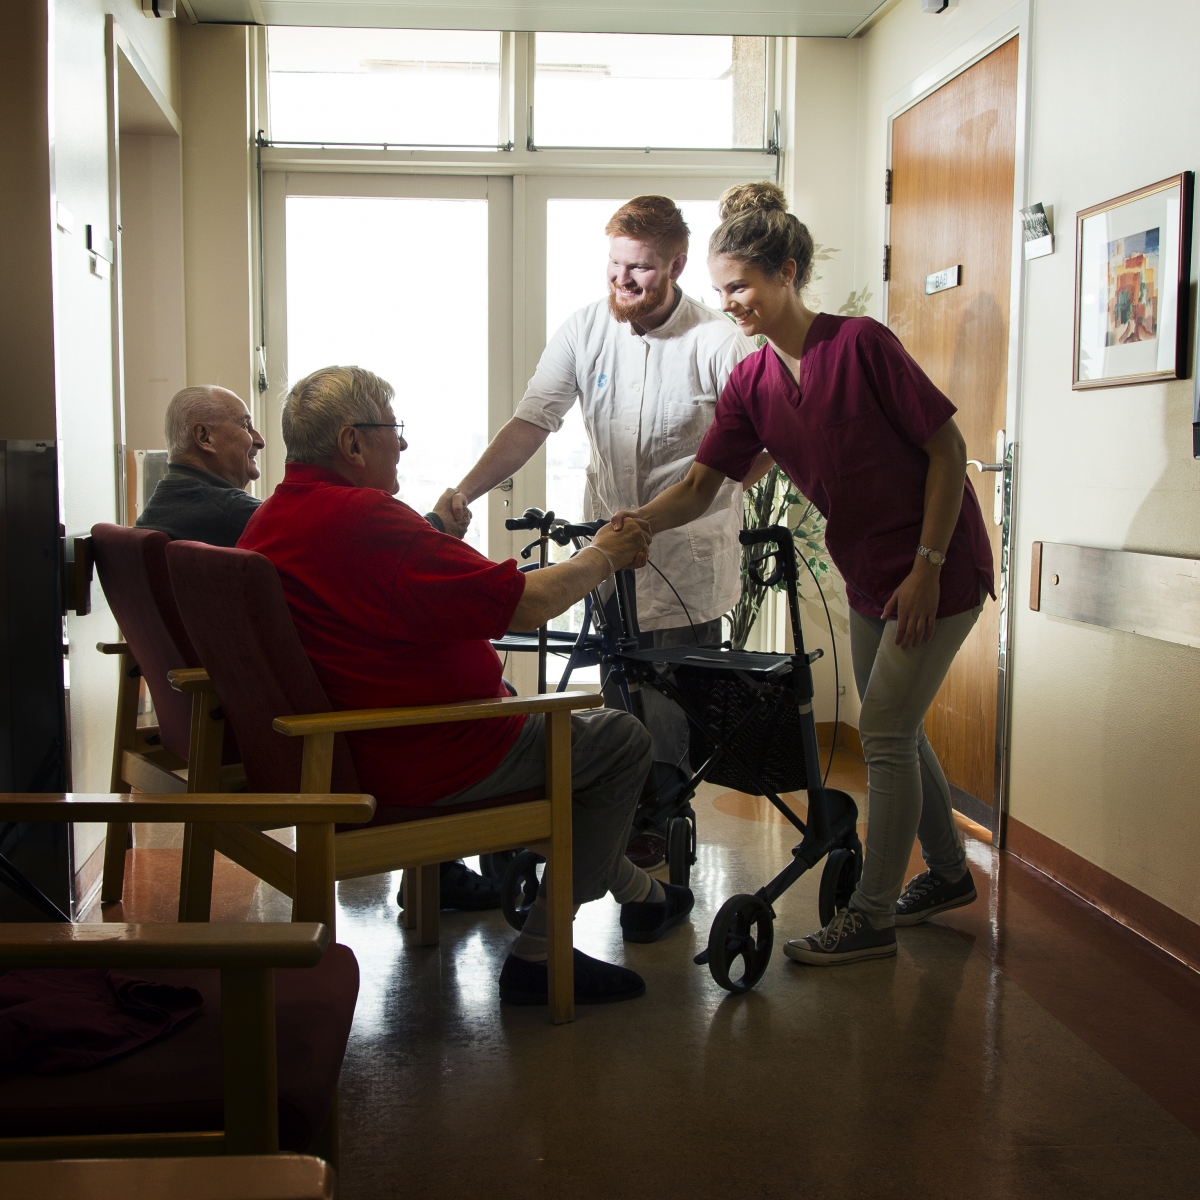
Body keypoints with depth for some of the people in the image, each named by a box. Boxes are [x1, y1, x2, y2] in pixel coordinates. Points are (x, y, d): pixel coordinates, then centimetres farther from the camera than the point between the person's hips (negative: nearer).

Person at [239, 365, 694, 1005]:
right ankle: (538, 954, 10)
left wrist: (436, 537, 25)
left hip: (344, 755, 11)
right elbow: (525, 604, -21)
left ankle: (635, 890, 41)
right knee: (623, 739, 5)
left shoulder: (265, 523, 5)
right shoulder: (367, 518, -25)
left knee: (523, 708, 31)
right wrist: (602, 556, -4)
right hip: (428, 766, -11)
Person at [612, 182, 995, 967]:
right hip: (870, 575, 7)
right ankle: (949, 873, 35)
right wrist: (639, 520, -26)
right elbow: (701, 486, -6)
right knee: (894, 727, 16)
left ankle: (872, 917, 5)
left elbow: (948, 449, -16)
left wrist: (927, 568, -18)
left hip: (938, 568, -7)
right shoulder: (750, 384, -1)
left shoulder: (860, 344, -20)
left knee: (884, 731, -6)